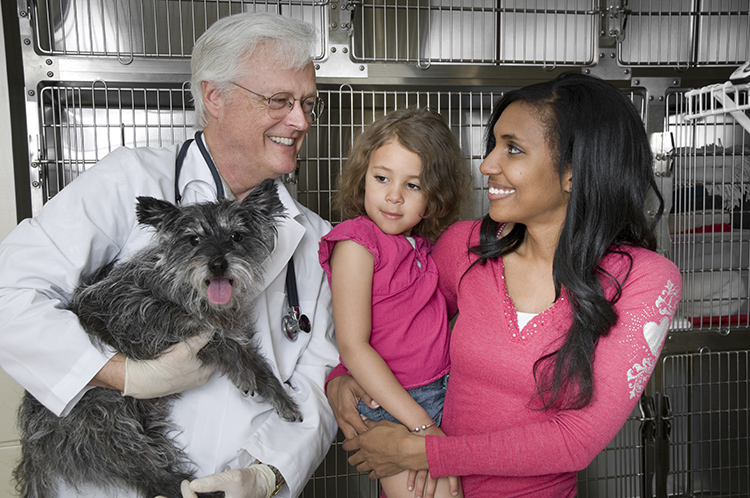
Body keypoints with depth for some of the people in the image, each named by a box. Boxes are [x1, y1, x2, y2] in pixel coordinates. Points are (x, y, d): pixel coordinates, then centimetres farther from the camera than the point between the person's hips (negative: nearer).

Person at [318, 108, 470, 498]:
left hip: (443, 390, 7)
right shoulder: (356, 243, -13)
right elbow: (353, 347, -17)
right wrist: (422, 425, -18)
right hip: (390, 405, -7)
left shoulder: (424, 243, 8)